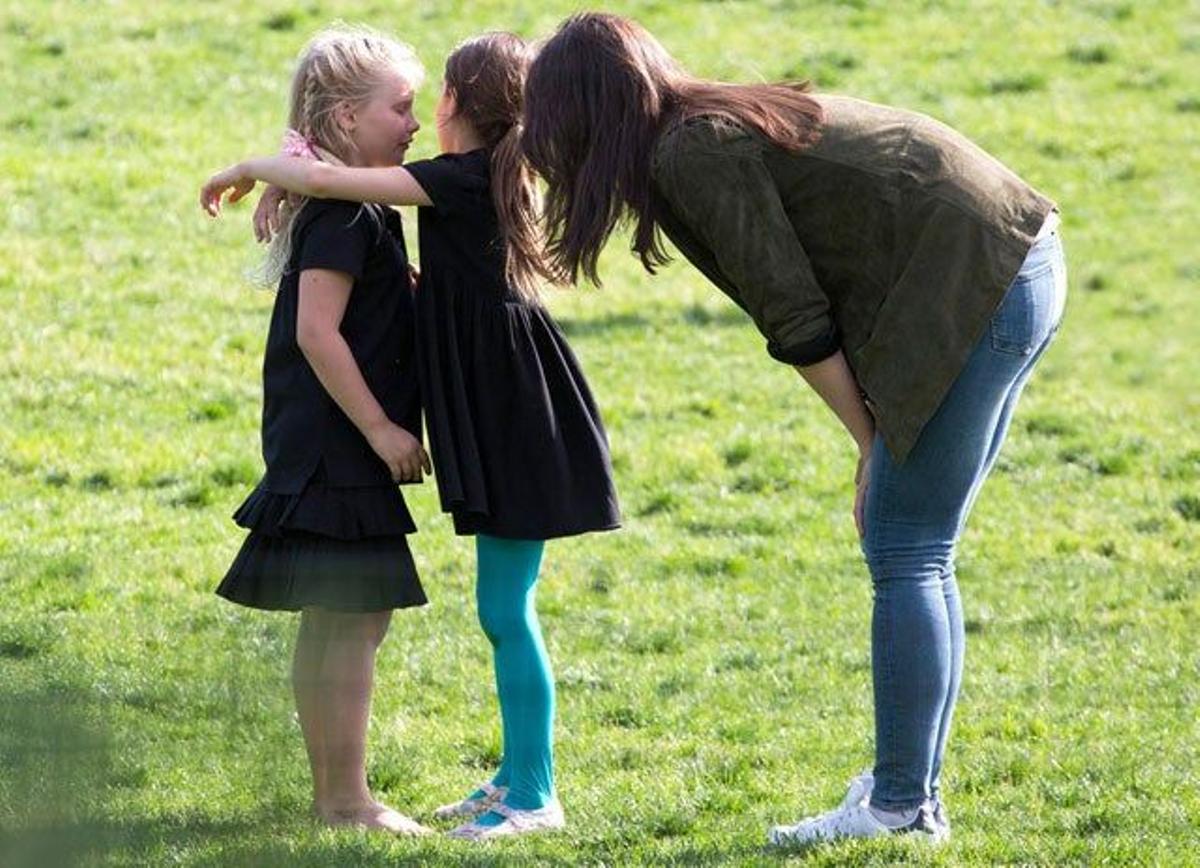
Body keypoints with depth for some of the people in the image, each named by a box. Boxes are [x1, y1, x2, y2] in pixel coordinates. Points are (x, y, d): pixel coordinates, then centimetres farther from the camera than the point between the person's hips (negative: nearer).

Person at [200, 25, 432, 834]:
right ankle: (349, 799, -4)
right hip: (338, 453, -10)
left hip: (330, 449, 10)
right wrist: (380, 429, -20)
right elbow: (317, 332, -23)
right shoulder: (345, 216, -17)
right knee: (356, 619, -7)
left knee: (330, 624, 14)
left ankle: (333, 791, 20)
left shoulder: (353, 211, 14)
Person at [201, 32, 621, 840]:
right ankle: (517, 775, 22)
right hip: (505, 418, 10)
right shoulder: (496, 179, 12)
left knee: (506, 608, -6)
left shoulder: (461, 180, -16)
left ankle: (536, 796, -3)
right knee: (503, 607, 15)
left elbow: (326, 178, -22)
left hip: (514, 419, -10)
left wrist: (249, 168, -3)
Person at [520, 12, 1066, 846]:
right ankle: (913, 790, 16)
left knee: (905, 557, -5)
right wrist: (883, 447, 13)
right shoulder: (734, 125, 18)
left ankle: (901, 806, -3)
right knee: (914, 556, 13)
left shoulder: (690, 155, -9)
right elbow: (809, 307, 17)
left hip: (975, 289, -10)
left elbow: (797, 321, -11)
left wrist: (874, 443, -2)